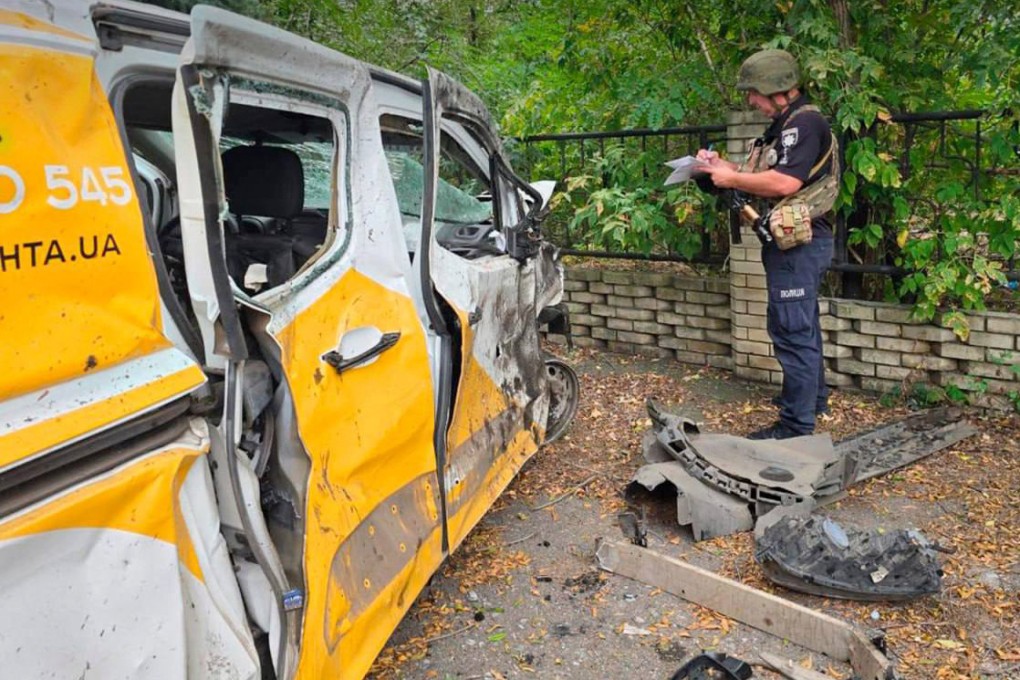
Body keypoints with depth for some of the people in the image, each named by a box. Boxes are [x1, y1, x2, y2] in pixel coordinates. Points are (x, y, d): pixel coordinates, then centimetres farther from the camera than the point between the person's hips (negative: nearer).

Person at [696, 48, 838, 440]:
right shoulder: (785, 126, 17)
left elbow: (784, 183, -27)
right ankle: (812, 398, 35)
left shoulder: (805, 123, -15)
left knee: (792, 330, -8)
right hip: (794, 242, 11)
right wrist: (723, 166, 7)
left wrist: (732, 179, -15)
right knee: (803, 326, 20)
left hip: (798, 243, -11)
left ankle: (797, 424, -1)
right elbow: (766, 178, 18)